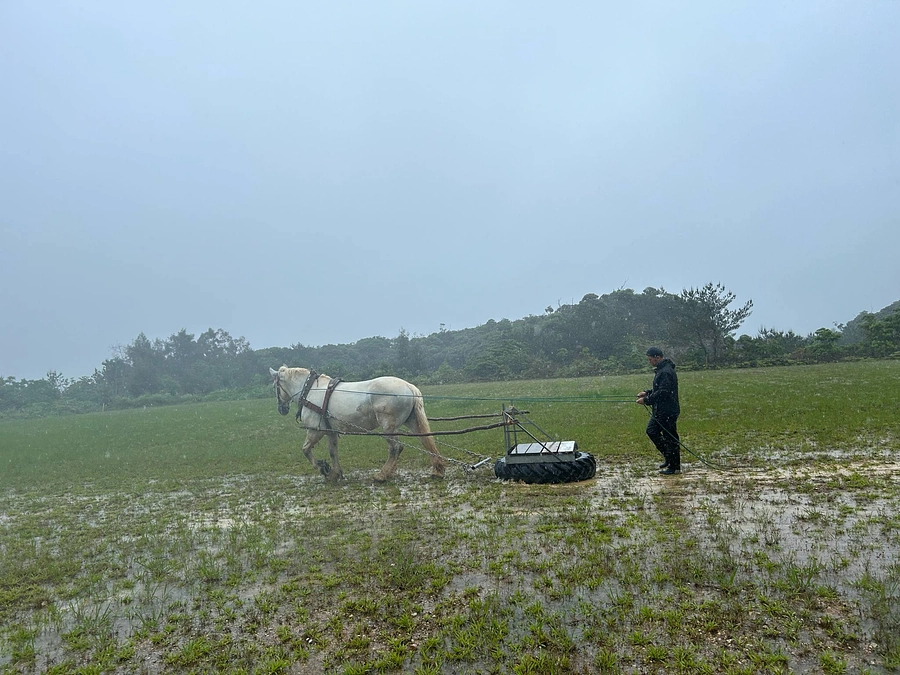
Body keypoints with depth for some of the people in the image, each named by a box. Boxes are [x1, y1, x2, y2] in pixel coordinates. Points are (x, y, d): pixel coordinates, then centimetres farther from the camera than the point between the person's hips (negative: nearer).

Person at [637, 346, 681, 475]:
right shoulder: (660, 370, 12)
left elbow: (662, 393, -25)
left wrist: (646, 400, -19)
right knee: (651, 430, 16)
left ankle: (674, 466, 9)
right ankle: (668, 456, 26)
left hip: (668, 411, -11)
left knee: (670, 437, -1)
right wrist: (647, 393, 8)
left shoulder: (666, 372, -21)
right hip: (660, 411, 11)